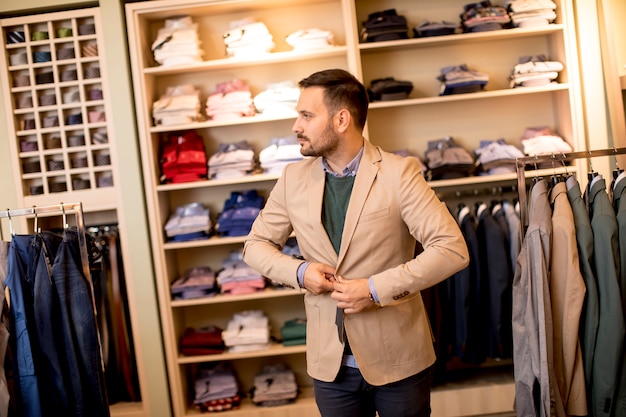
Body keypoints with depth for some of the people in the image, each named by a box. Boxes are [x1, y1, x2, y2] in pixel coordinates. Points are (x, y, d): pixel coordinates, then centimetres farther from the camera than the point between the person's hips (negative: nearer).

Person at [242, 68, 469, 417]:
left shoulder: (399, 172, -11)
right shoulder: (294, 178, 1)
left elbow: (452, 249, -16)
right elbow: (257, 244, 10)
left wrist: (377, 289, -21)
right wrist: (299, 271, -10)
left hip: (399, 359, -3)